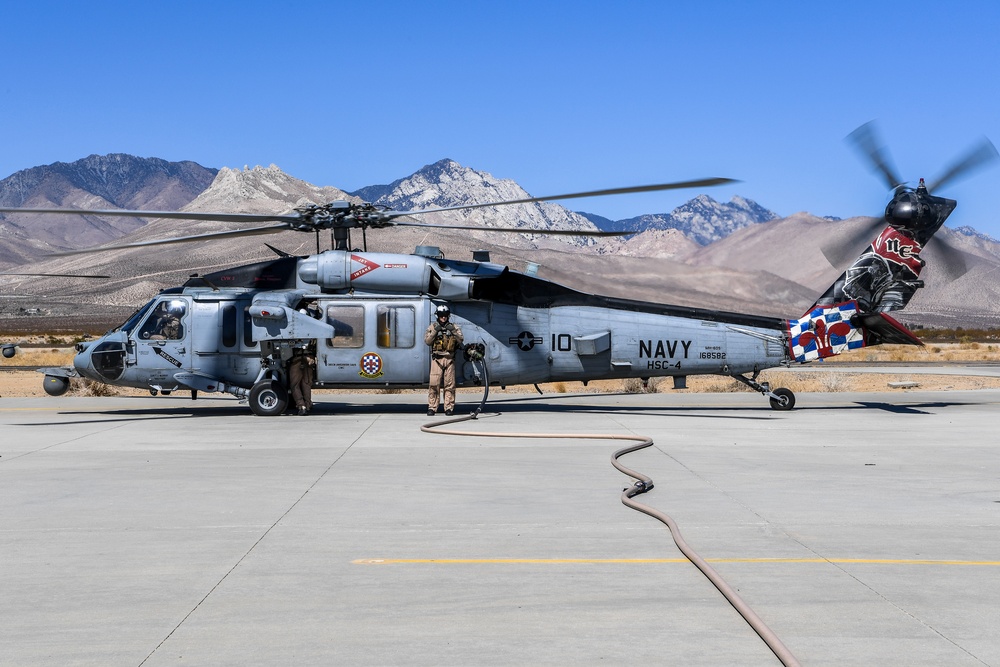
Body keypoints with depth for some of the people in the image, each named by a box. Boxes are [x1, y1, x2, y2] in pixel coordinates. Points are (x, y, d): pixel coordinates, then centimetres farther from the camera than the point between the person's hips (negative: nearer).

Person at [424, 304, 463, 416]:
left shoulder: (454, 327, 13)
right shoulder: (432, 327, 10)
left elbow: (461, 340, 2)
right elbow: (427, 341, 0)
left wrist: (453, 332, -12)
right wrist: (435, 331, -11)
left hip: (449, 359, 1)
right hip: (437, 359, -1)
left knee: (450, 384, 0)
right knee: (434, 384, -8)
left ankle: (449, 408, 5)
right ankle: (432, 408, -5)